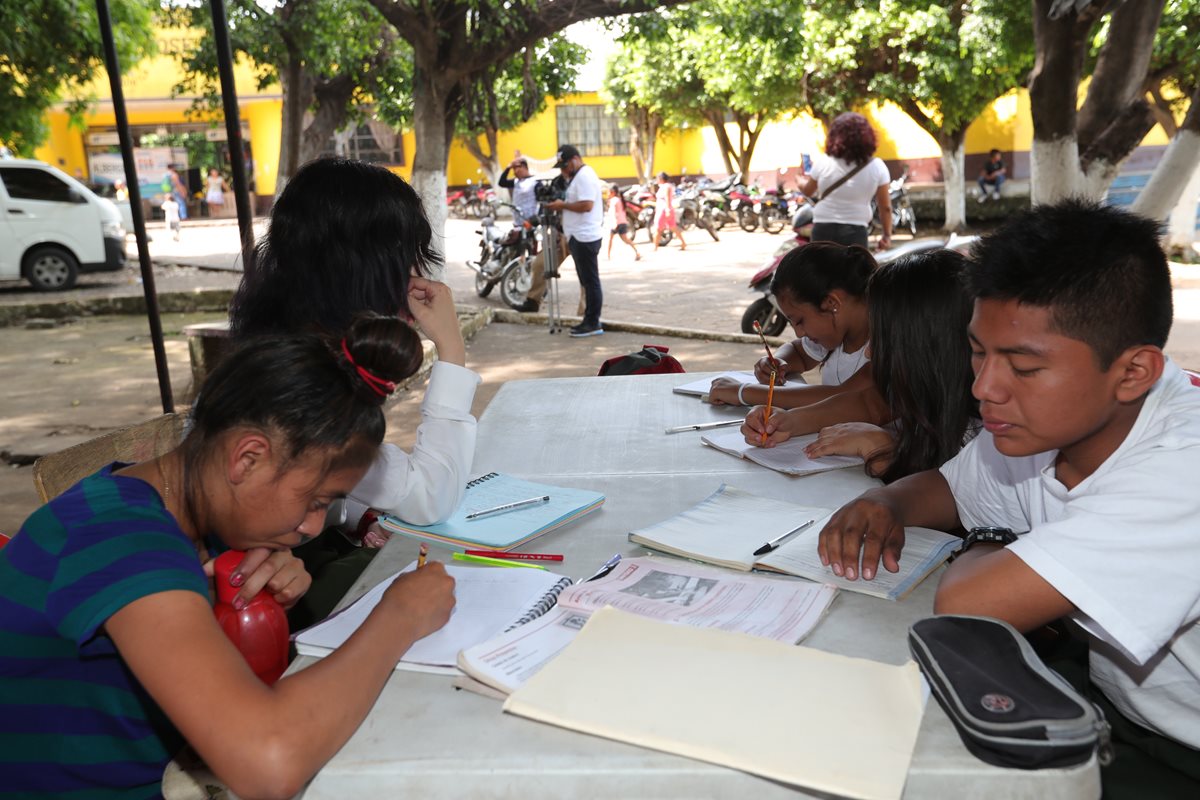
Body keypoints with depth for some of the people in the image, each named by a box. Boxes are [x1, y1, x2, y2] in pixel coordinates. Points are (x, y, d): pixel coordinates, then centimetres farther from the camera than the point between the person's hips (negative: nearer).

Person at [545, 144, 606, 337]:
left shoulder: (585, 176, -13)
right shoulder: (577, 176, 19)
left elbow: (586, 205, -23)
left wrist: (562, 205, -14)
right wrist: (561, 206, 11)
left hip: (585, 237, -11)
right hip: (579, 237, 11)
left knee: (590, 281, -7)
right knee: (586, 281, 13)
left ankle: (593, 324, -3)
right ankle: (589, 321, 18)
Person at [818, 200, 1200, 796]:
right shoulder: (1043, 419, -9)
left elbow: (962, 607, -38)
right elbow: (944, 487, 9)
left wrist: (985, 549, -15)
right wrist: (885, 507, -13)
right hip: (1111, 704, 6)